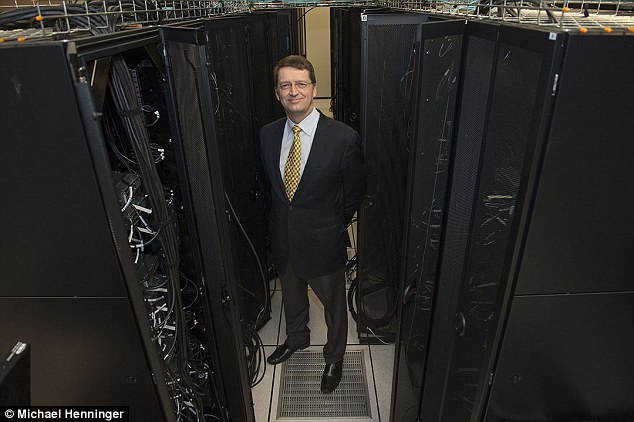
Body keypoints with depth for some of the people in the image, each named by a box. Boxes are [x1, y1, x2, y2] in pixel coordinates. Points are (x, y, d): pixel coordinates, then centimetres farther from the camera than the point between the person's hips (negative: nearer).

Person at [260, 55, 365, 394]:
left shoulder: (344, 138, -20)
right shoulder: (268, 134, -5)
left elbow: (355, 193, -7)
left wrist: (331, 225, 1)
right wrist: (282, 221, 7)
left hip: (323, 242, -4)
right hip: (283, 239, 5)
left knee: (333, 303, 18)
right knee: (291, 296, 28)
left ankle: (334, 358, 46)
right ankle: (296, 338, 58)